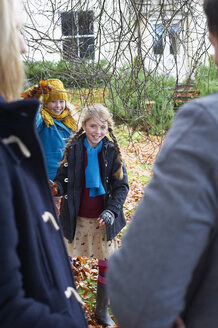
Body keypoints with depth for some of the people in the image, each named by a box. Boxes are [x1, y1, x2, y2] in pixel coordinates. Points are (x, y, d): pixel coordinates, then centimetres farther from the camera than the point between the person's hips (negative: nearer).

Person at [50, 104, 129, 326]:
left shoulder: (112, 151, -4)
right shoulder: (73, 149, -5)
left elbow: (122, 185, -3)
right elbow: (63, 178, -1)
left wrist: (111, 210, -17)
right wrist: (56, 188, -24)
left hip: (103, 218, 1)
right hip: (77, 217, 0)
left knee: (106, 264, 9)